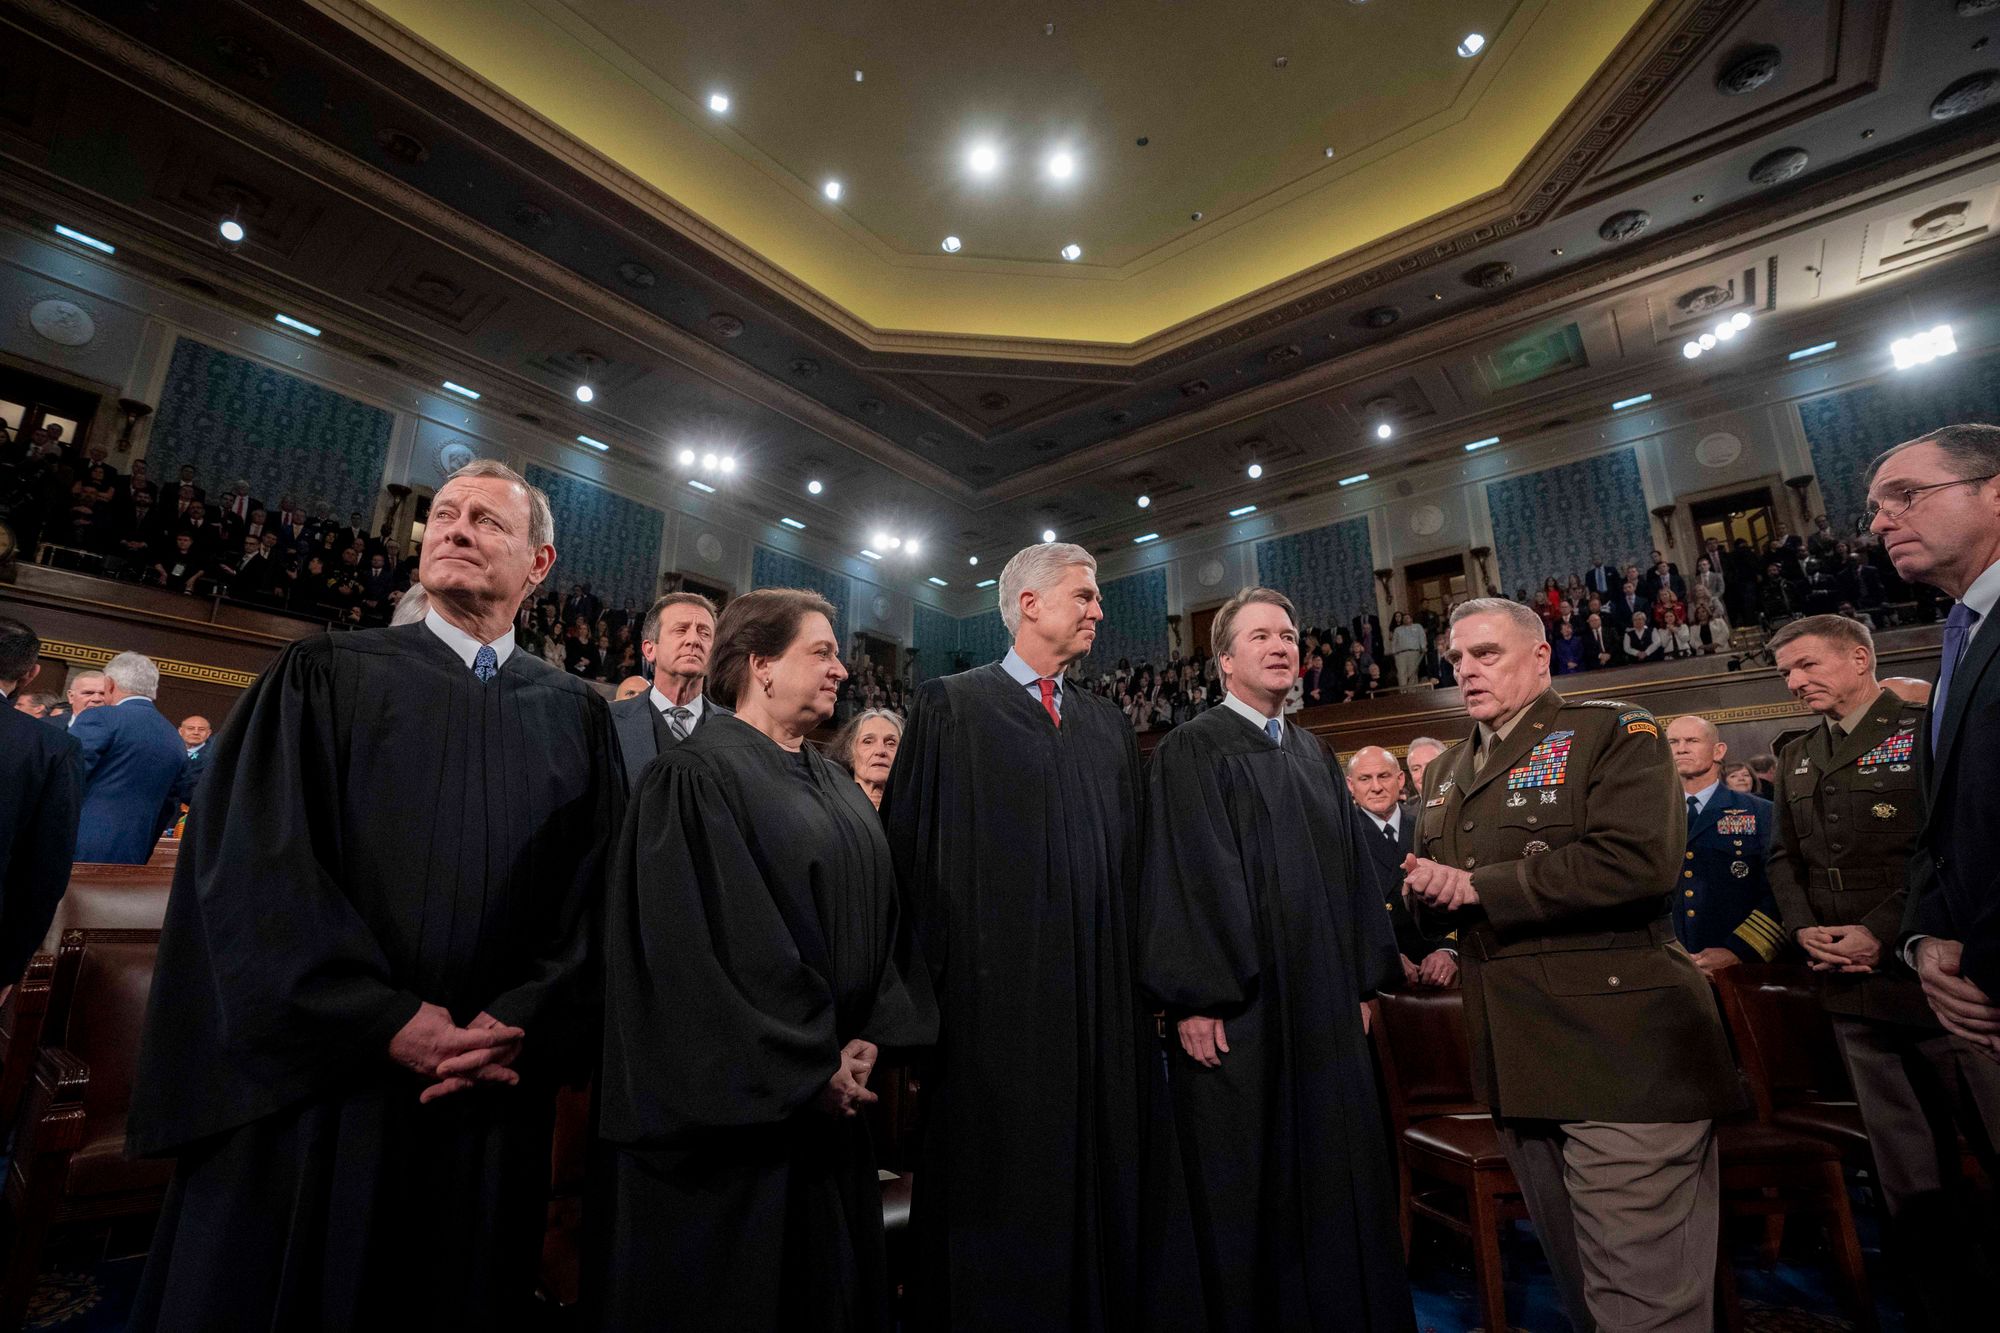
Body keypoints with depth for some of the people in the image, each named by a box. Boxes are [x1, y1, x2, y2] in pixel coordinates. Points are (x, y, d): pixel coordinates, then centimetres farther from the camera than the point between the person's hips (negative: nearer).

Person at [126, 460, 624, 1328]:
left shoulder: (576, 717, 5)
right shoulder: (323, 677, 2)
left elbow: (601, 893, 0)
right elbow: (250, 864, -7)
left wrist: (520, 1025, -13)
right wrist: (387, 1022, -15)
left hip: (489, 1102, 2)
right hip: (310, 1091, -1)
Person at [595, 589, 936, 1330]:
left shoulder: (838, 790, 11)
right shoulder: (697, 776, -13)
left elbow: (881, 914, 11)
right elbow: (693, 944, -19)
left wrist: (870, 1035, -3)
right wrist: (808, 1067, -16)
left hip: (832, 1101, 7)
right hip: (737, 1112, -7)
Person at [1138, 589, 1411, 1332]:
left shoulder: (1313, 755, 14)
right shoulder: (1191, 751, -7)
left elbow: (1348, 868, 15)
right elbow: (1180, 875, -13)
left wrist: (1363, 980, 10)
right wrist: (1194, 1000, -18)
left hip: (1325, 1004, 6)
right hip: (1238, 1005, -6)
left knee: (1336, 1174, 13)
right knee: (1246, 1185, 5)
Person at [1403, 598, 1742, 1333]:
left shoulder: (1614, 732, -6)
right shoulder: (1445, 771, 15)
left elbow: (1639, 859, -22)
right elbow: (1428, 877, 20)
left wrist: (1479, 885, -18)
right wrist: (1429, 884, -5)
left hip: (1619, 1052, -7)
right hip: (1517, 1060, 7)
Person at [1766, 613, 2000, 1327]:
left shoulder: (1932, 729, -4)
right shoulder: (1795, 760, 14)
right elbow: (1784, 858, 16)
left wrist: (1883, 932, -18)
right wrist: (1804, 928, 0)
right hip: (1853, 988, 5)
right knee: (1908, 1170, 11)